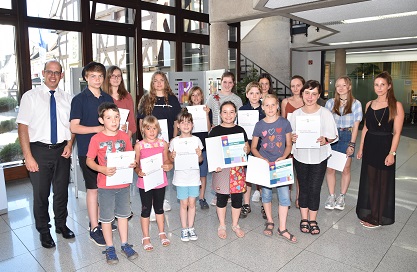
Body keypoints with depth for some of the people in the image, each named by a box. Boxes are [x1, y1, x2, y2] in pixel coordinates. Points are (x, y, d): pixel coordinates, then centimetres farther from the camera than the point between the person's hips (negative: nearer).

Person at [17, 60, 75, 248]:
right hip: (39, 150, -2)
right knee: (41, 194, 8)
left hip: (62, 150, 3)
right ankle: (43, 231, 29)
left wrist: (70, 144, -6)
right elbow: (22, 127, -7)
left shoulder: (67, 99, 6)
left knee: (62, 191, 15)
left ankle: (61, 225, 36)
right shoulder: (30, 97, -3)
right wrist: (28, 156, -13)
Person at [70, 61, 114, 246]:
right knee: (93, 188, 0)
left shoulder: (108, 99, 11)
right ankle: (94, 229, 11)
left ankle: (100, 219, 30)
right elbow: (74, 127, -9)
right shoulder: (79, 99, -4)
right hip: (88, 150, -5)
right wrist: (97, 129, -19)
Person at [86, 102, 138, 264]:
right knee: (106, 217, 10)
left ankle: (125, 244, 32)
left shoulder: (125, 137, 0)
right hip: (105, 185, -3)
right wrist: (101, 169, -24)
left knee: (123, 214, 16)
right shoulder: (96, 139, -10)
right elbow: (89, 160, -7)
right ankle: (109, 248, 28)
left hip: (124, 183, 3)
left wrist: (133, 163, -14)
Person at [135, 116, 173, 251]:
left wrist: (169, 166, -12)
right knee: (146, 209, 9)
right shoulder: (139, 145, -6)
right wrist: (138, 171, -23)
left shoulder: (163, 144, 0)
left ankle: (162, 233, 35)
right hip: (145, 182, -2)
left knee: (159, 208, 18)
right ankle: (146, 237, 25)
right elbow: (135, 164, -3)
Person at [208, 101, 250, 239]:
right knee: (221, 197, 8)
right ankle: (222, 225, 27)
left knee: (237, 197, 8)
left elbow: (247, 148, 13)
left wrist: (246, 149, -11)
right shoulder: (215, 131, 0)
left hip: (238, 168, 2)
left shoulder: (240, 130, 7)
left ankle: (235, 225, 29)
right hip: (221, 168, -2)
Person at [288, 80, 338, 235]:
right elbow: (289, 135, 7)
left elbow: (333, 136, -2)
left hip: (319, 157, -1)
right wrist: (292, 138, -15)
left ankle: (313, 220, 23)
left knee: (315, 189, 4)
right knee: (303, 188, 12)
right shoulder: (296, 114, 2)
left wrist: (325, 140, -22)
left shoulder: (325, 113, -4)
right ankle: (304, 219, 26)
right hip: (300, 156, 2)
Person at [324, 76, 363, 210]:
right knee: (330, 168, 2)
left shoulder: (356, 103, 0)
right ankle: (331, 196, 16)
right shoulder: (330, 103, 5)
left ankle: (341, 197, 19)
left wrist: (352, 144, -7)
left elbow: (356, 125, -2)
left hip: (347, 136, -1)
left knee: (345, 169, 4)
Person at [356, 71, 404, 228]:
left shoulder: (396, 106, -8)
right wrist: (361, 148, 10)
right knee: (368, 181, 13)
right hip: (369, 146, 5)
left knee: (382, 182, 7)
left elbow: (397, 132, -11)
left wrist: (392, 153, -17)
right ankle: (368, 214, 29)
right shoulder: (369, 104, 7)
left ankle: (378, 217, 22)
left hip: (385, 147, -5)